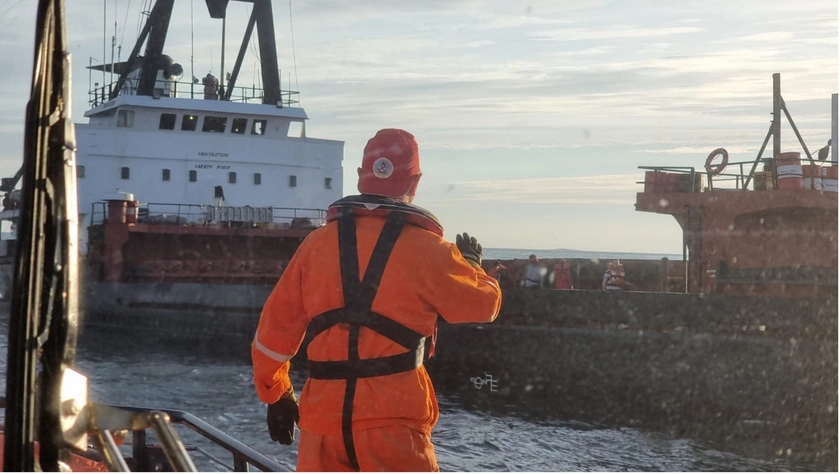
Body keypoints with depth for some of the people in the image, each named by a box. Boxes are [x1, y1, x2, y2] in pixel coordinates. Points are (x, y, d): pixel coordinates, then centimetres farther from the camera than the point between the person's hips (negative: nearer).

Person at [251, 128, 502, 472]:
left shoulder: (317, 243, 6)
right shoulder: (426, 249, -4)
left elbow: (276, 326, 10)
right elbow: (485, 303, 9)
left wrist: (277, 395, 23)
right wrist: (471, 262, 30)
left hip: (323, 415, 4)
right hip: (393, 417, -4)